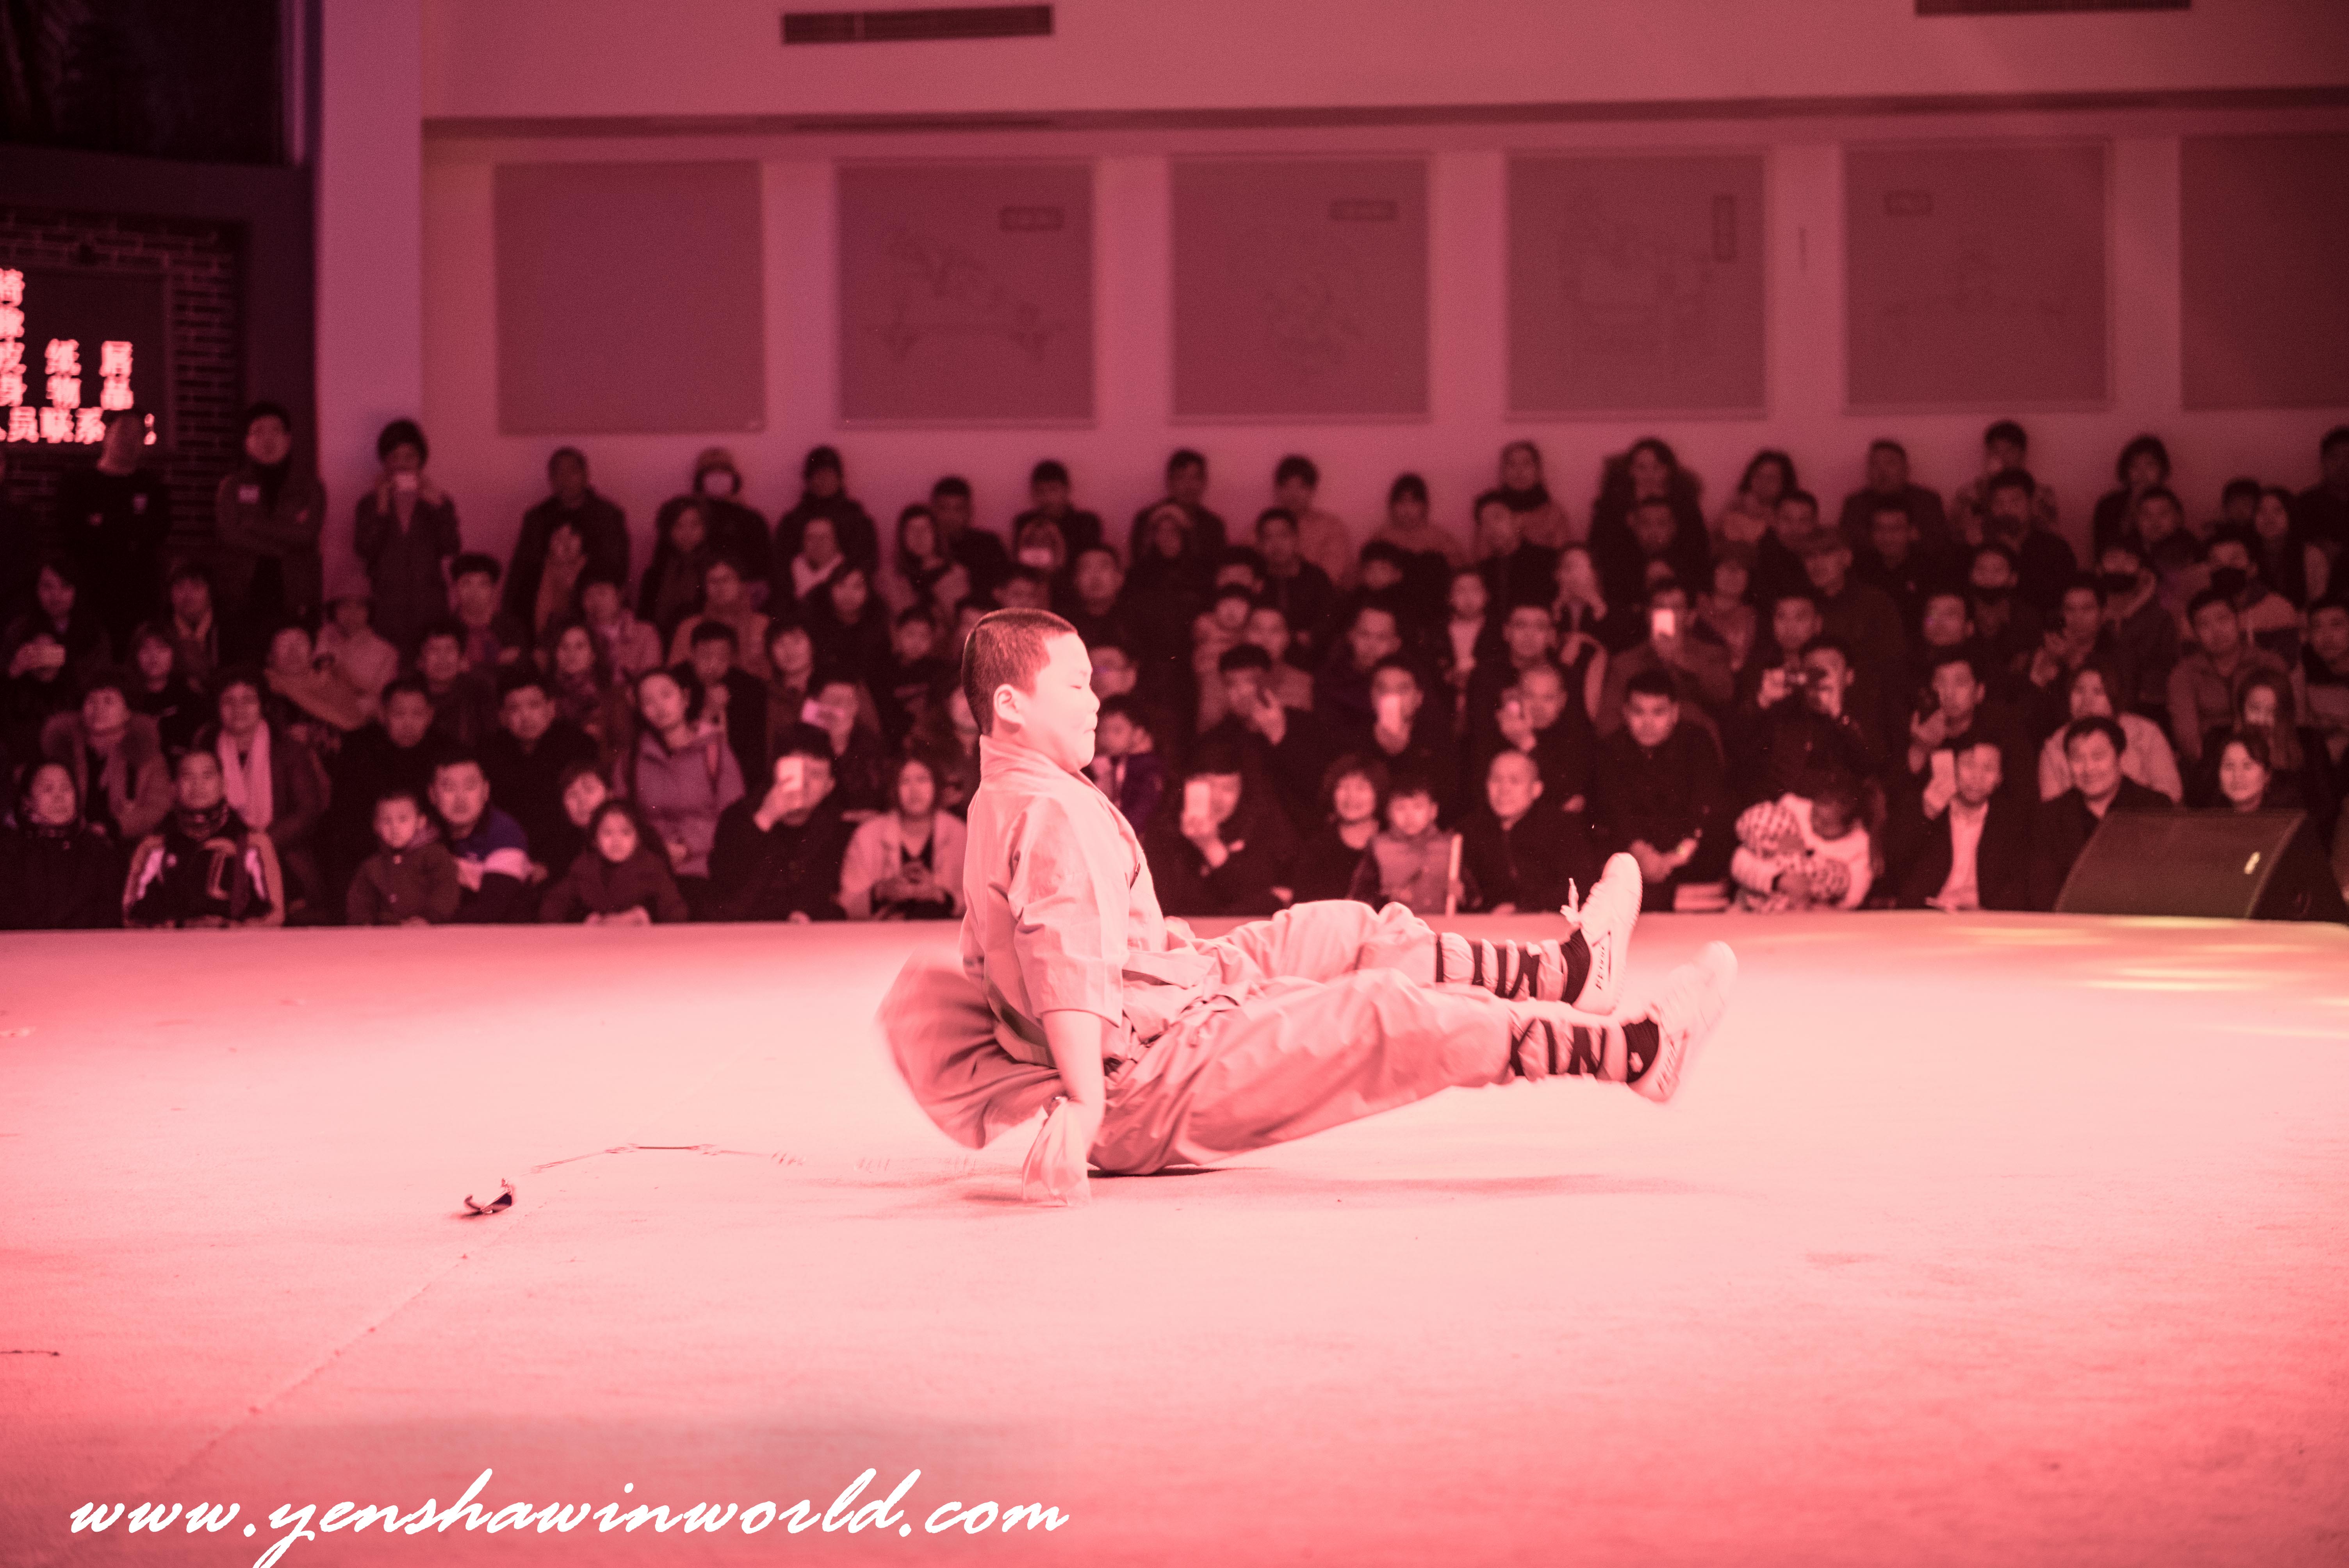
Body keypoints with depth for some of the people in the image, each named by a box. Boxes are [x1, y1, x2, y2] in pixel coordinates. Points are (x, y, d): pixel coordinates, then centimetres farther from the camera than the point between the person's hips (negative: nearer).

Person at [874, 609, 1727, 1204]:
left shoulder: (1001, 802, 14)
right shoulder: (1054, 813, -21)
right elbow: (1068, 957, -35)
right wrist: (1084, 1102, -46)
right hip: (1155, 1083, -12)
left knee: (1330, 932, 18)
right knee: (1381, 1015, -18)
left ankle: (1551, 973, 24)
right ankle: (1630, 1048, -16)